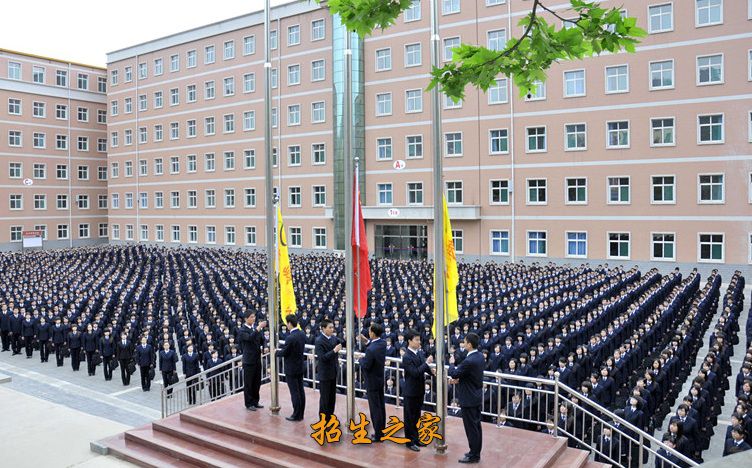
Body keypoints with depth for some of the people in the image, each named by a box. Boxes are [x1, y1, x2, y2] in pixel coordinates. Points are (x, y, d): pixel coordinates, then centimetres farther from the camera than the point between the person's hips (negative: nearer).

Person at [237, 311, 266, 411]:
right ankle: (249, 403, 15)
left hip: (257, 359, 6)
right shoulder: (242, 330, -11)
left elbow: (261, 341, 9)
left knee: (257, 382, 14)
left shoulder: (256, 327, 6)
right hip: (249, 360, -6)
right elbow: (250, 337, -31)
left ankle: (255, 401, 27)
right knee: (248, 383, 4)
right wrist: (259, 328, -38)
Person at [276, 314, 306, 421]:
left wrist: (276, 351, 5)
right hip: (300, 367, 8)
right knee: (300, 390, 14)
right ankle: (301, 413, 23)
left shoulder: (290, 338, -24)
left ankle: (296, 415, 9)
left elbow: (284, 353, -15)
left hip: (291, 369, -8)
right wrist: (281, 349, 13)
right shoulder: (302, 334, 1)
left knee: (294, 392, 1)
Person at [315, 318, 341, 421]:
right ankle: (323, 418, 17)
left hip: (333, 371, 7)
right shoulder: (319, 341, -19)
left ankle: (330, 415, 31)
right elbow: (322, 357, -25)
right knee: (324, 397, 5)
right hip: (324, 373, -7)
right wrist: (334, 351, -32)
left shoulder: (333, 338, 1)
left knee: (332, 395, 17)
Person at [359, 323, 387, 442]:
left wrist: (361, 359, -3)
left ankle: (378, 434, 11)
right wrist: (367, 341, 8)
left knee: (375, 408, 2)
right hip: (380, 379, 8)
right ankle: (381, 431, 27)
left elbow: (365, 366, -22)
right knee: (381, 406, 16)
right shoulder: (383, 343, -3)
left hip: (372, 382, -8)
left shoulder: (371, 349, -29)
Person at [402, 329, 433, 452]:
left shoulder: (418, 354, 5)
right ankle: (409, 442, 16)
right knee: (409, 417, 5)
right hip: (410, 392, -8)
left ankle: (415, 438, 31)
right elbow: (415, 373, -26)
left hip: (419, 390, 8)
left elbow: (423, 368, 3)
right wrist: (427, 363, -26)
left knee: (416, 416, 19)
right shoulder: (407, 357, -19)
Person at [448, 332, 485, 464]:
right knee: (476, 425, 16)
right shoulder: (480, 357, 3)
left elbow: (454, 374, -16)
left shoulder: (469, 361, -27)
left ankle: (473, 456, 10)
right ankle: (476, 452, 27)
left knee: (471, 427, 1)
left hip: (468, 399, -9)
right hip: (477, 397, 9)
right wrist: (459, 380, 8)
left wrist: (451, 363, 1)